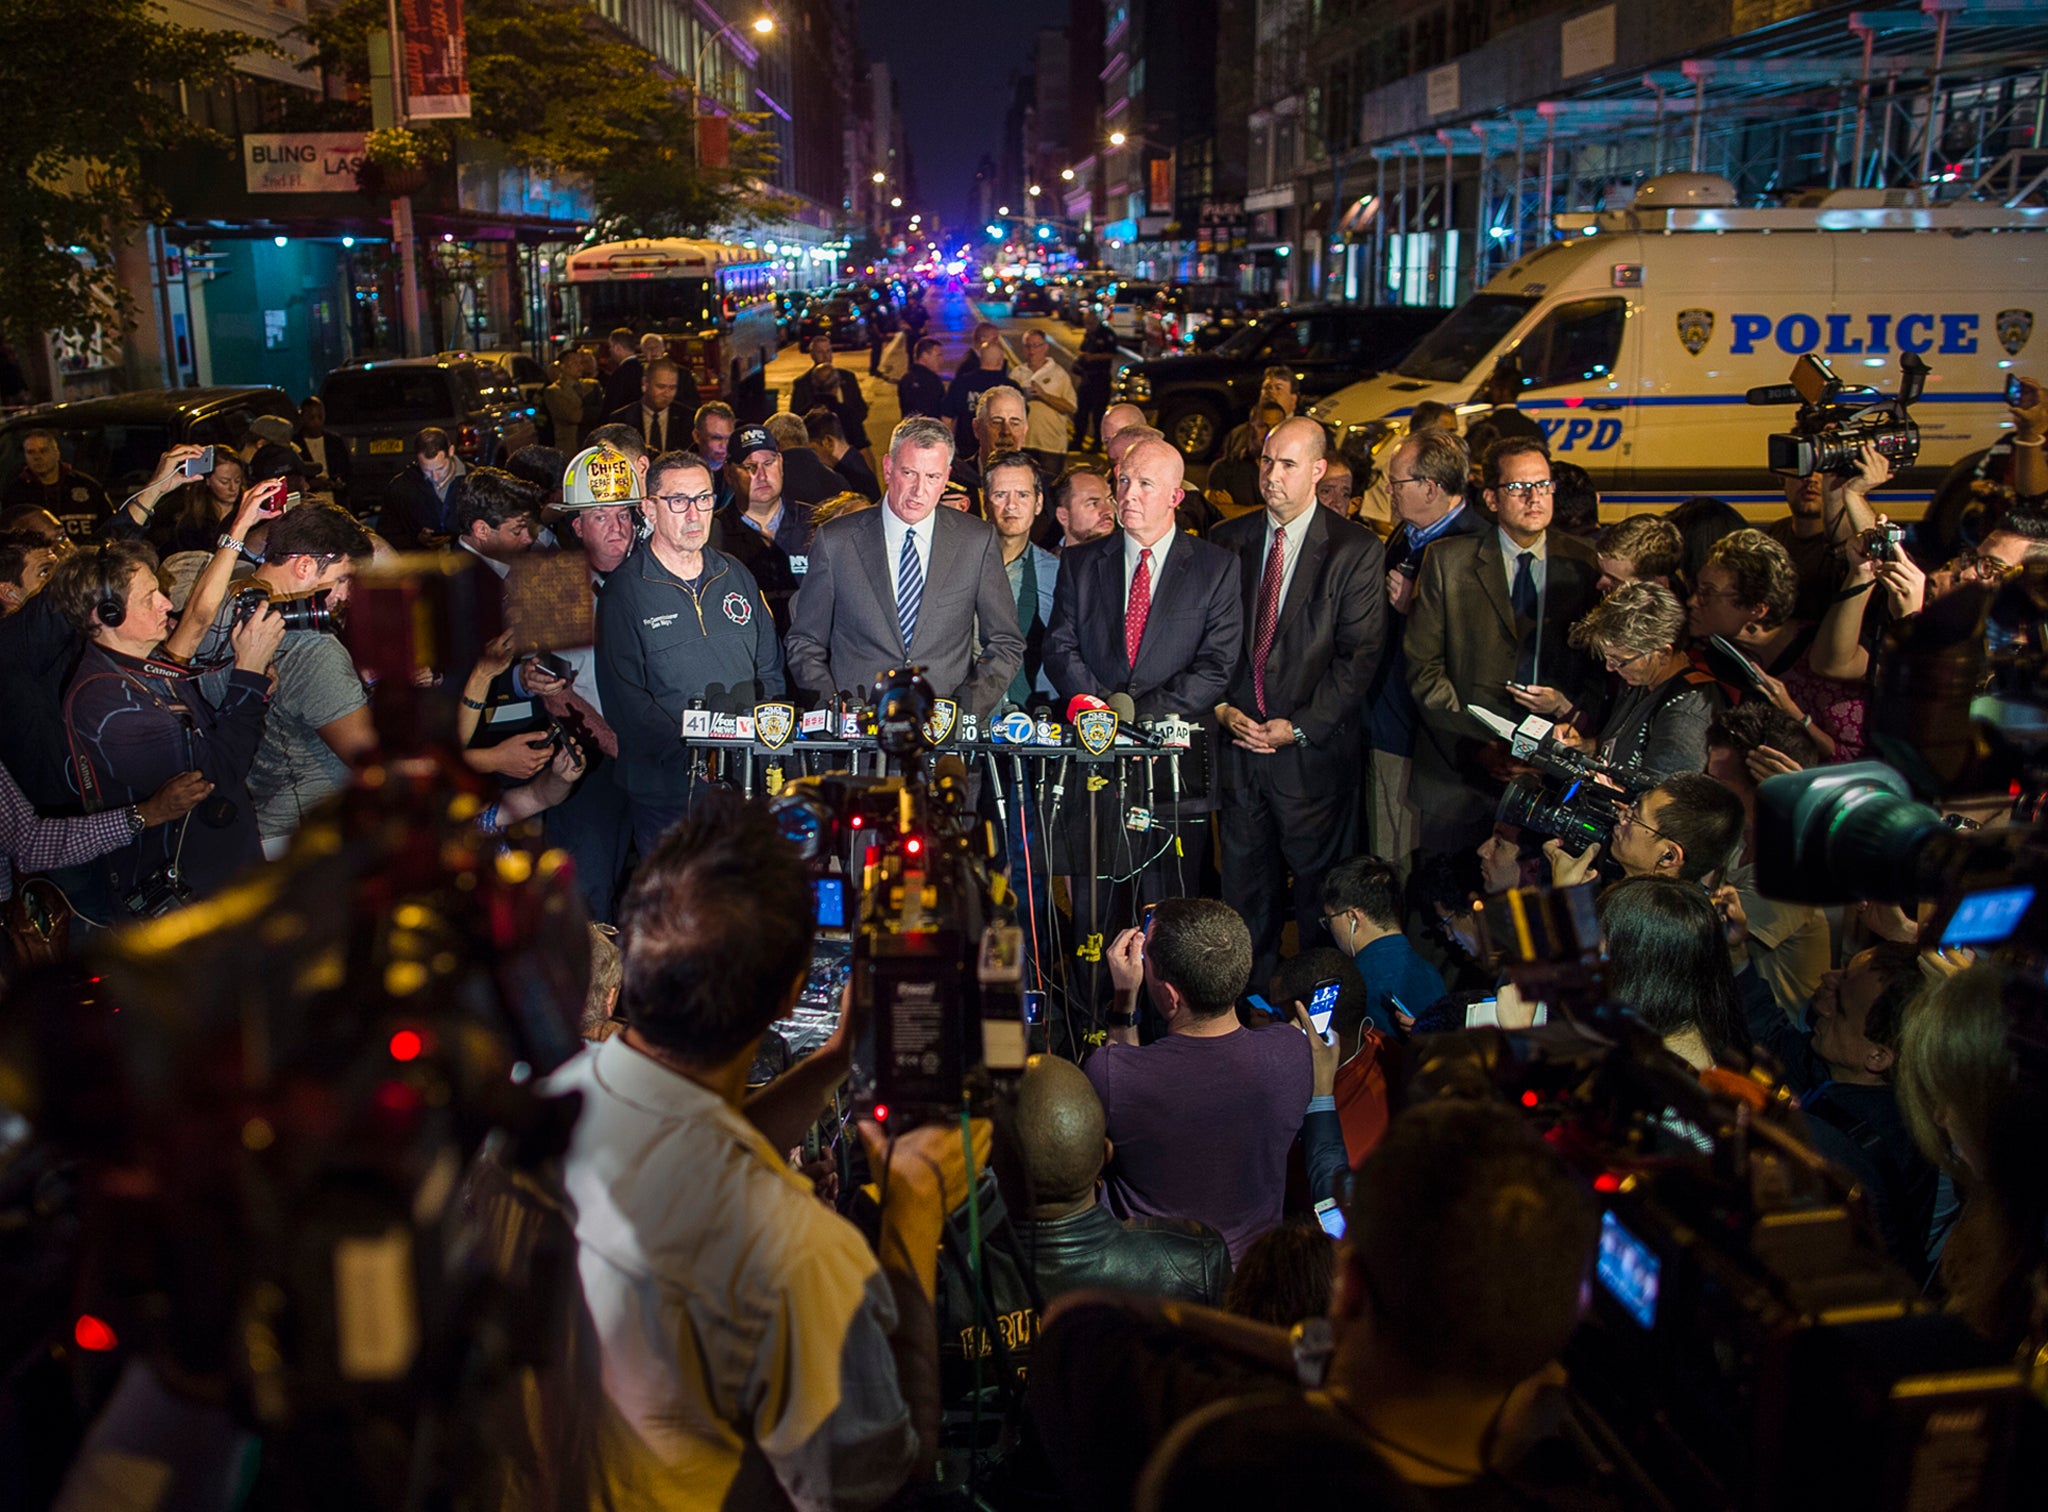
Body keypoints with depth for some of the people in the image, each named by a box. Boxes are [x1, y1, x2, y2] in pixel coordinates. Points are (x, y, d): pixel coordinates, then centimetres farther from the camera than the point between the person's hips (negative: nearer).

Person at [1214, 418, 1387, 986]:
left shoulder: (1357, 550, -4)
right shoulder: (1227, 541, 7)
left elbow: (1360, 655, -8)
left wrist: (1299, 726, -13)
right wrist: (1223, 708, -5)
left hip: (1311, 748, -3)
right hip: (1236, 741, 3)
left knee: (1318, 886, 6)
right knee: (1244, 882, 11)